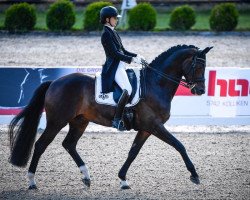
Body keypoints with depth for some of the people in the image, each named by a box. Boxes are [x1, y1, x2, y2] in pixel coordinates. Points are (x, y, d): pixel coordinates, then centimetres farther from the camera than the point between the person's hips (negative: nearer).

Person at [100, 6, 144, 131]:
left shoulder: (113, 32, 18)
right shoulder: (106, 34, -11)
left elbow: (122, 51, 22)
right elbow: (115, 53, -18)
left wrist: (136, 56, 9)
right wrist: (132, 59, -21)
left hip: (121, 66, 11)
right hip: (114, 67, -11)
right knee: (127, 90, -27)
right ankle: (117, 119, -25)